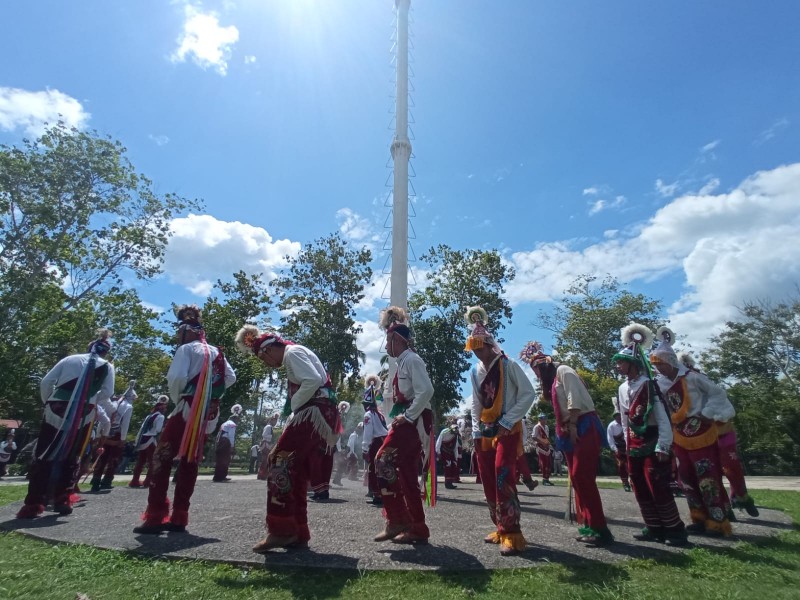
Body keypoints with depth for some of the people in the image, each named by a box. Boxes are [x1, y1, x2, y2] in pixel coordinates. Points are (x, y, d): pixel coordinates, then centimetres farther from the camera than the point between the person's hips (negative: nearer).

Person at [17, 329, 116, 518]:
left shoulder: (69, 359, 15)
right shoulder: (107, 367, 10)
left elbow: (45, 383, 7)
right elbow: (106, 393, 0)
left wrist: (48, 402, 19)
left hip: (56, 411, 1)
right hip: (83, 416, -1)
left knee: (43, 456, 8)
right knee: (72, 458, 12)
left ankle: (33, 504, 4)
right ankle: (62, 500, 12)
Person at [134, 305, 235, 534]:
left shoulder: (186, 349, -5)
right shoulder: (217, 352, 15)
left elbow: (176, 377, -18)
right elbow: (230, 378, 12)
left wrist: (177, 399, -1)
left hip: (188, 409, -7)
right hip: (208, 414, 7)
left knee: (162, 457, 1)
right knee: (189, 461, 11)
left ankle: (155, 517, -3)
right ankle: (179, 518, 14)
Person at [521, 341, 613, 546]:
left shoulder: (563, 371, -6)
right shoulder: (551, 380, 21)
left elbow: (575, 398, -17)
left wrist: (572, 425, -19)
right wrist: (564, 430, 12)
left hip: (584, 427, -10)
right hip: (570, 432, 10)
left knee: (583, 477, -13)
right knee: (576, 478, 8)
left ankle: (599, 528, -9)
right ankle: (586, 524, 14)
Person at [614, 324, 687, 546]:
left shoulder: (648, 385, -14)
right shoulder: (622, 389, 8)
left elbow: (663, 418, -16)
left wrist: (663, 446, -19)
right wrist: (628, 443, 15)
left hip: (652, 445, -7)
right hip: (634, 447, 8)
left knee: (658, 489, -6)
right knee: (640, 490, 10)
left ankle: (675, 530, 9)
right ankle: (654, 528, 20)